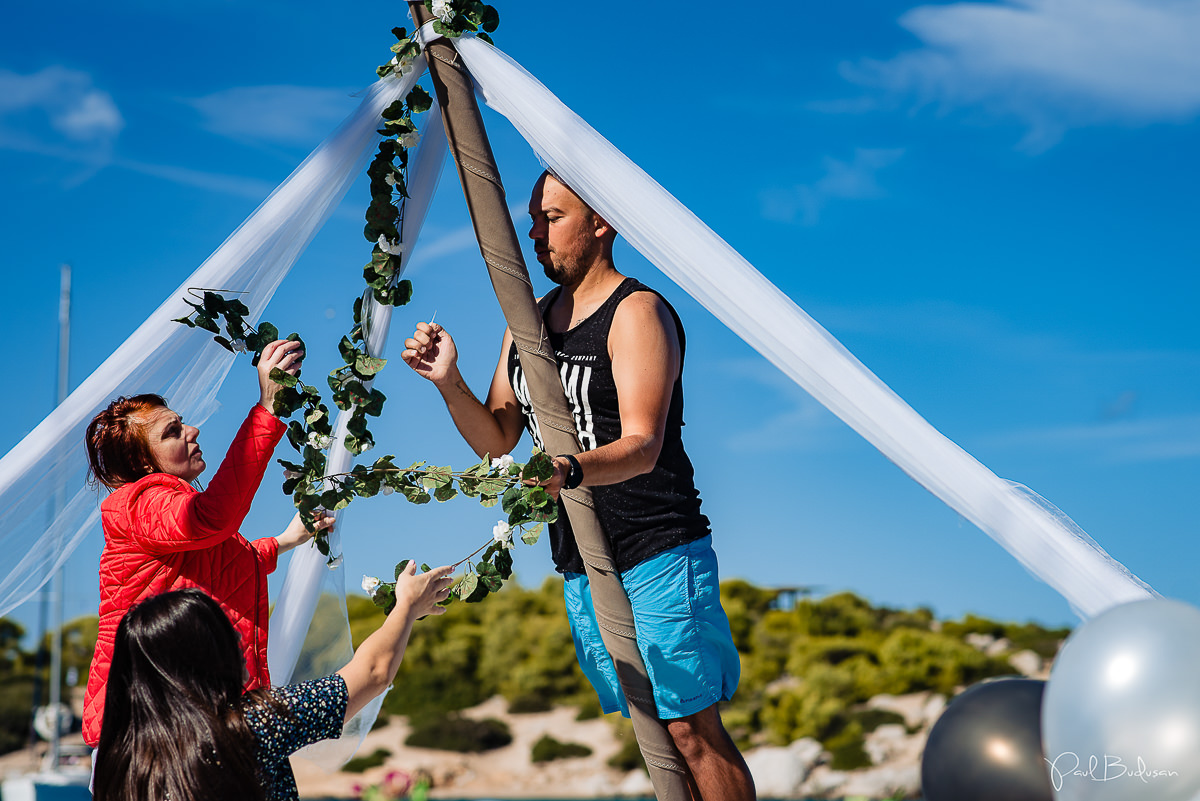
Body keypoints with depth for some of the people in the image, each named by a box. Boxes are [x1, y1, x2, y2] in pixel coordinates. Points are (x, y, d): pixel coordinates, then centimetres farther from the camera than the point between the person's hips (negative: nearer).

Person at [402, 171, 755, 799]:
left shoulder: (637, 312, -11)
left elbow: (642, 445, -22)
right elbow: (496, 441, 11)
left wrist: (570, 471, -41)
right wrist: (449, 382, -7)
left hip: (657, 557, -7)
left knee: (691, 731, -6)